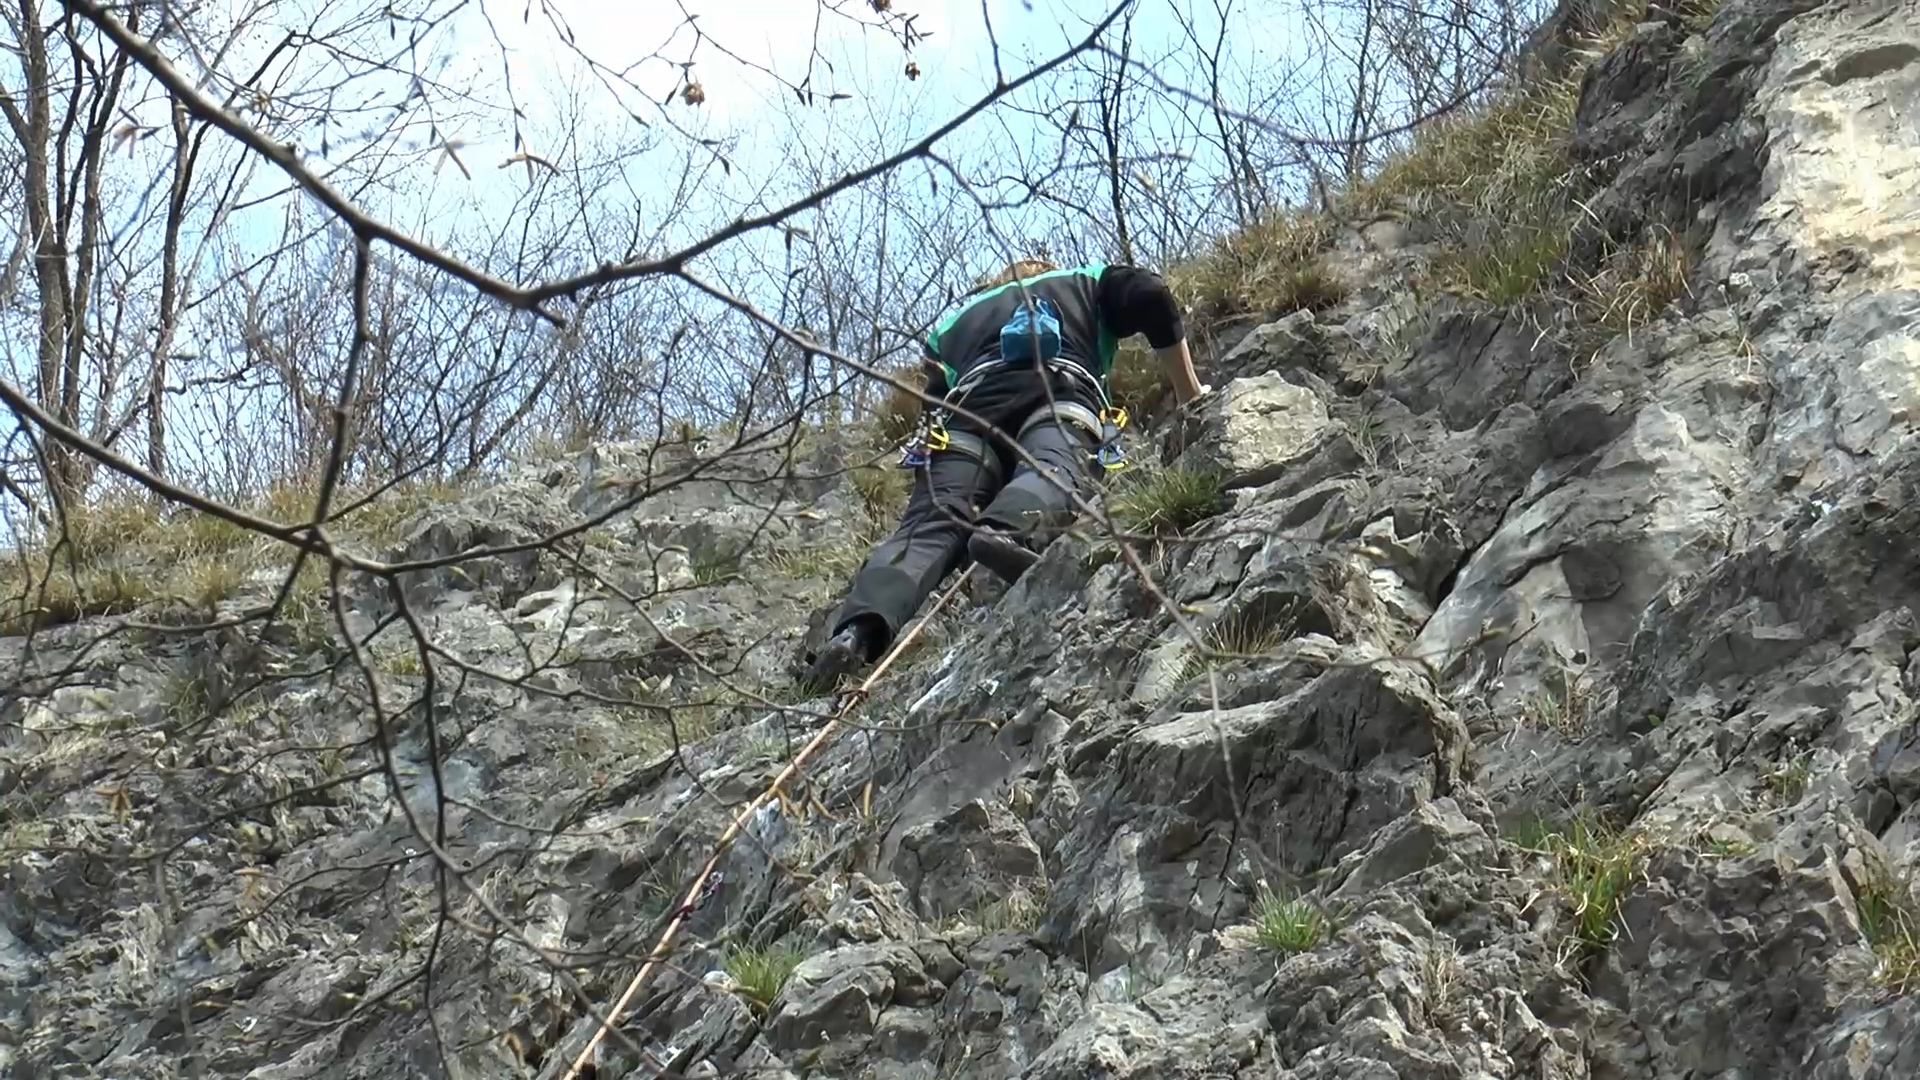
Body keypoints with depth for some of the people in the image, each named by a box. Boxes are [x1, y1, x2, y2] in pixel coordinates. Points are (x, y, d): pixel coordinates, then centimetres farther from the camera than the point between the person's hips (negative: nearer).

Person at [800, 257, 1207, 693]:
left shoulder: (953, 319, 44)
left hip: (971, 405, 1)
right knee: (1053, 468, -29)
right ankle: (1009, 530, -65)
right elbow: (1151, 298, 20)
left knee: (933, 520, -17)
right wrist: (1189, 397, 25)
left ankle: (858, 628, -45)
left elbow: (935, 405, 34)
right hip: (1061, 396, -1)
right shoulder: (1087, 283, 39)